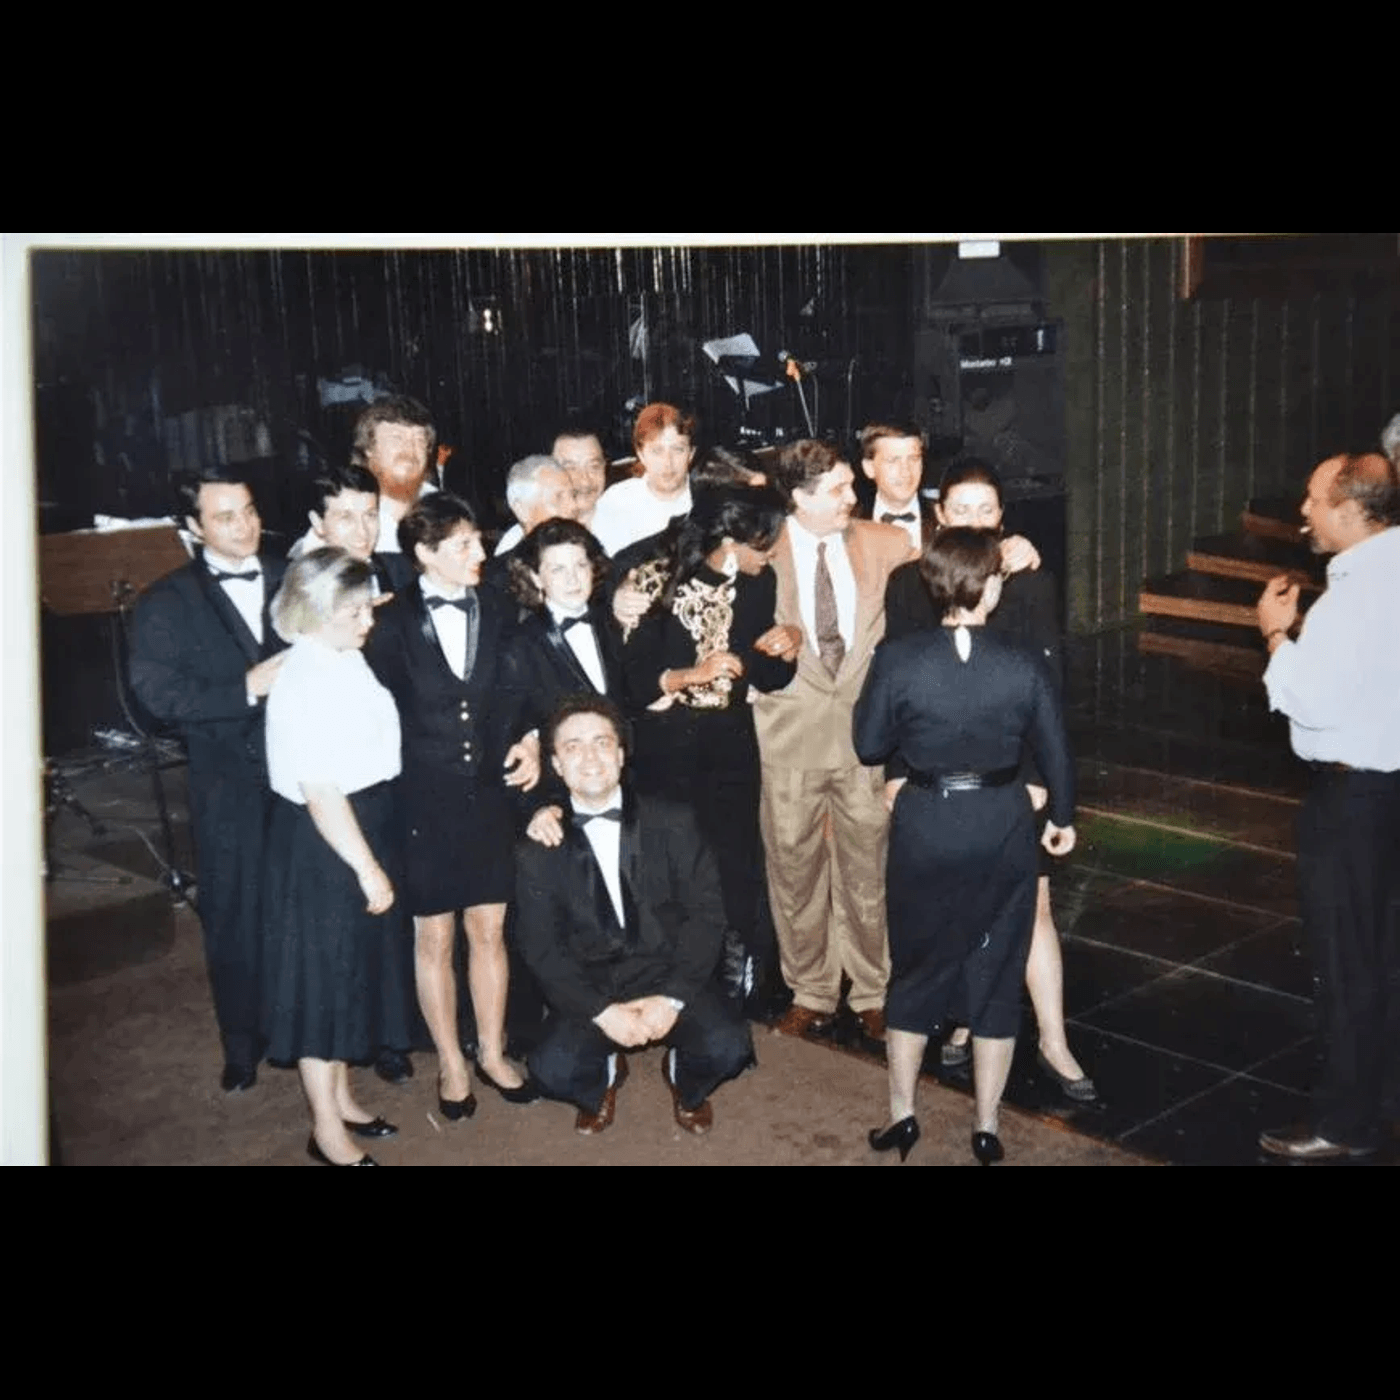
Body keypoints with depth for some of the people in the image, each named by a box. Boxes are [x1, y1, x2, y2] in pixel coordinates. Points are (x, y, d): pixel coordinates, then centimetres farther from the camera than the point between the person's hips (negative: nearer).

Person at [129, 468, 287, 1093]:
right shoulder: (167, 602, -1)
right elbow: (157, 691, -12)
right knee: (235, 921, 10)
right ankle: (243, 1047, 28)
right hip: (229, 788, -1)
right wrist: (247, 688, -20)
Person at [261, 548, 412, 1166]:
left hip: (367, 825, 9)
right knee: (323, 975, 4)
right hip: (322, 844, -9)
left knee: (355, 968, 20)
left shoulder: (345, 659, 4)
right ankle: (327, 1130, 19)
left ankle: (340, 1098, 37)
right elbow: (321, 794, -24)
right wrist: (367, 867, -19)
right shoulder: (305, 683, -23)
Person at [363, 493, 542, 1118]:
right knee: (433, 937, 10)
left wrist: (529, 741, -7)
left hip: (490, 793, 3)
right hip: (423, 801, -2)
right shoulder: (392, 622, -9)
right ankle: (450, 1064, 26)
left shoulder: (499, 611, 1)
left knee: (489, 931, 13)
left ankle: (491, 1051, 31)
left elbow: (519, 693, 10)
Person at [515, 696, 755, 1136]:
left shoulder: (671, 823, 1)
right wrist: (602, 1012, -17)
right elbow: (541, 948, -2)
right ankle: (604, 1080, 13)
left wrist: (672, 997, -16)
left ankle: (685, 1084, 13)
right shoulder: (539, 850, 1)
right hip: (589, 992, 0)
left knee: (727, 1047, -27)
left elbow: (706, 913, -3)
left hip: (669, 979, 0)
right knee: (553, 1070, -27)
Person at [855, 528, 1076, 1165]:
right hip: (1003, 827, 0)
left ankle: (901, 1115, 24)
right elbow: (1056, 754, -1)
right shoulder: (1023, 666, -11)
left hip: (925, 826, 0)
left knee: (915, 968, 17)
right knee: (997, 975, 13)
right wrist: (1062, 818, 16)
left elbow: (869, 746, -4)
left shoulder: (897, 659, -14)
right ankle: (986, 1126, 22)